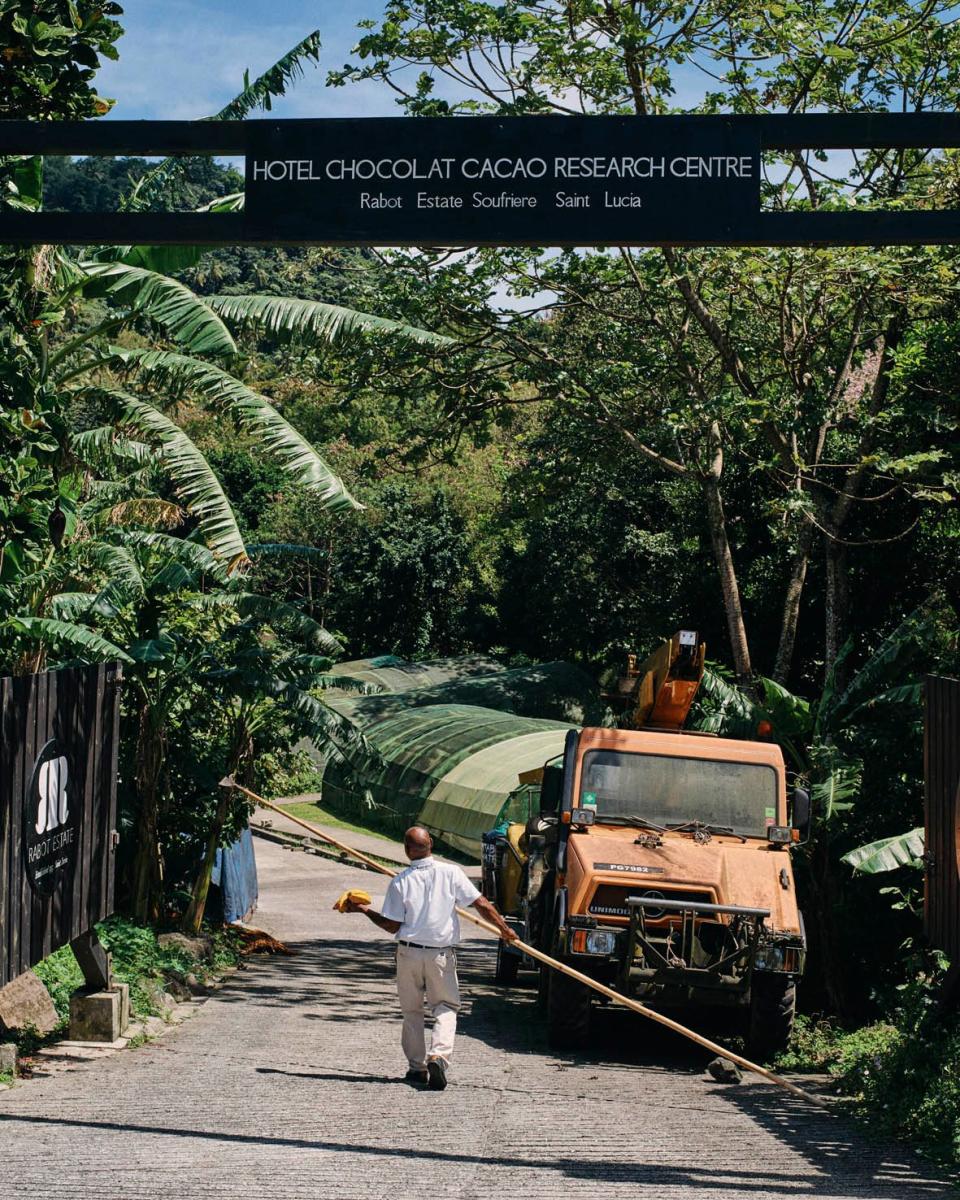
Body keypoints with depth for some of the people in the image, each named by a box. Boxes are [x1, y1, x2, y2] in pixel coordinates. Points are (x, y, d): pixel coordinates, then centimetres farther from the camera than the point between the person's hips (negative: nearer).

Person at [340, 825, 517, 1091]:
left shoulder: (399, 882, -7)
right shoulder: (450, 872, -7)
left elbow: (392, 926, -4)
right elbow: (481, 904, -6)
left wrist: (365, 910, 9)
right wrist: (504, 928, 5)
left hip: (409, 952, 0)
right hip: (441, 954, 0)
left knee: (411, 1010, 15)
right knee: (446, 1006, 10)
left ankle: (417, 1067, 18)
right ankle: (439, 1055, -14)